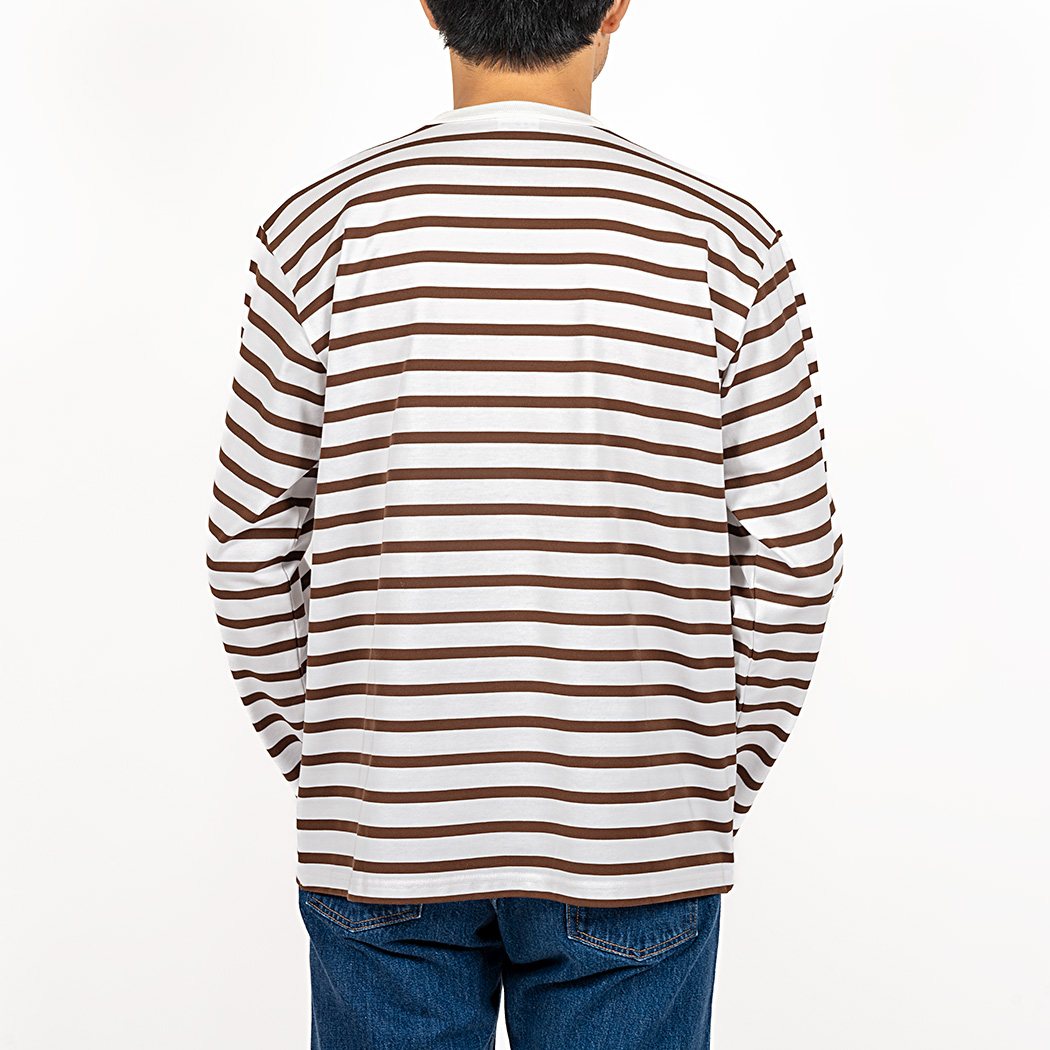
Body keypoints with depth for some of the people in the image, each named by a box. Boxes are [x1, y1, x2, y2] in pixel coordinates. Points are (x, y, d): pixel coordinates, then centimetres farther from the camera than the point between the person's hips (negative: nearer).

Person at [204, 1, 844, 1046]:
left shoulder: (324, 227, -6)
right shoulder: (723, 241, -6)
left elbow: (252, 544, -2)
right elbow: (790, 559, -4)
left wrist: (314, 760, 11)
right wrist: (716, 785, 9)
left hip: (383, 840, 1)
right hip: (631, 845, 0)